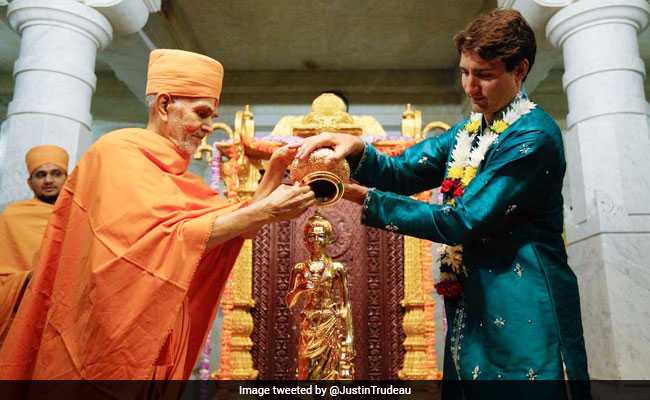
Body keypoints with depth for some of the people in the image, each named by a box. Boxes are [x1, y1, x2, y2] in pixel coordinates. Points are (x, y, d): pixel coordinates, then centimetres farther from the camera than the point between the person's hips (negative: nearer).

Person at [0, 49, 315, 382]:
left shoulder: (171, 171, 12)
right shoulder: (120, 152, -13)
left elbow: (238, 225, 8)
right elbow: (168, 240, -26)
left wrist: (274, 174, -5)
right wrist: (264, 212, -26)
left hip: (156, 336, 8)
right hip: (108, 339, -8)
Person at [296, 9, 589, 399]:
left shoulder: (534, 136, -14)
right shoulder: (468, 131, 13)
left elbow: (463, 220, -19)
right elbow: (402, 172, 3)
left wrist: (363, 198, -18)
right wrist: (357, 149, -19)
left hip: (523, 314, -7)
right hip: (471, 310, 8)